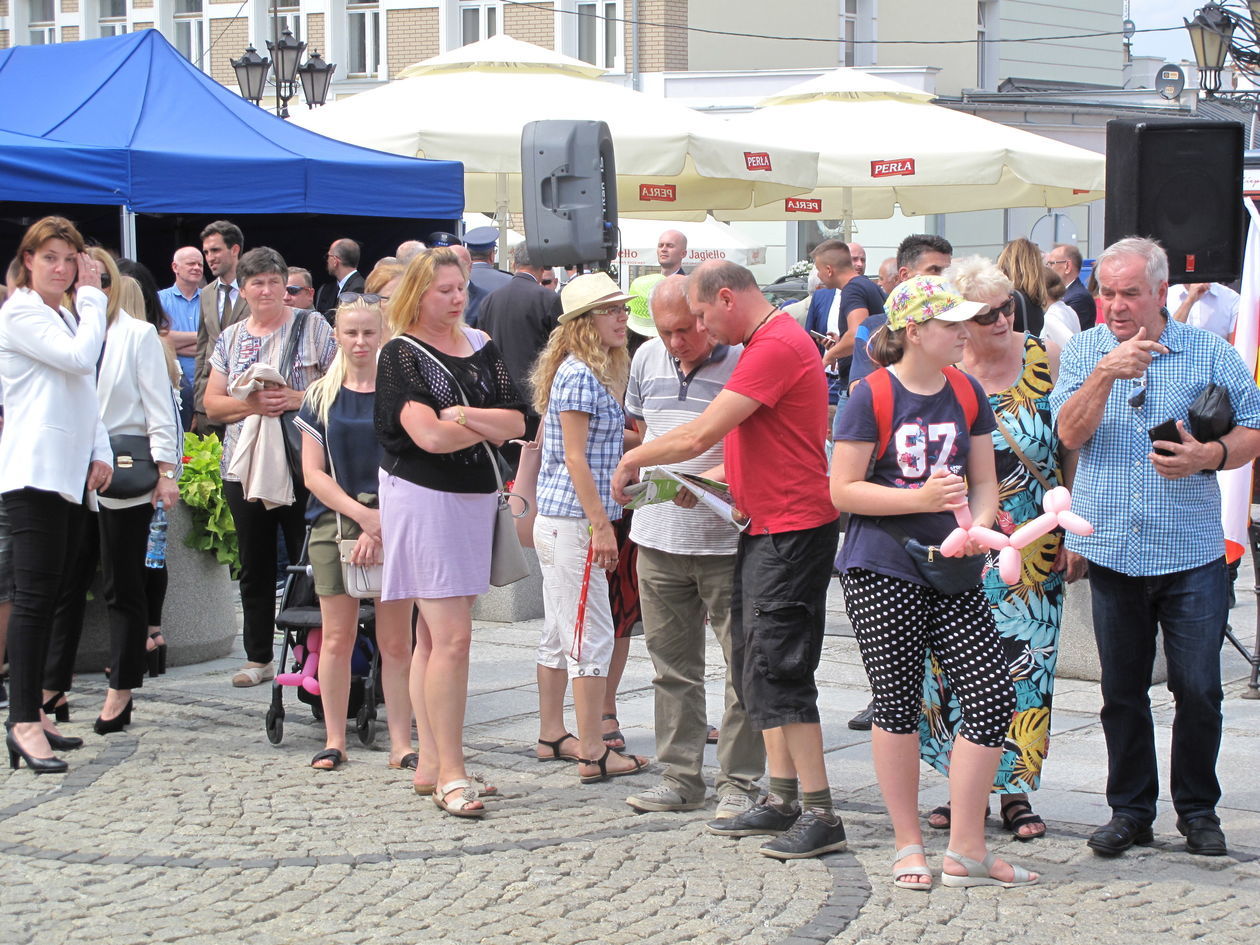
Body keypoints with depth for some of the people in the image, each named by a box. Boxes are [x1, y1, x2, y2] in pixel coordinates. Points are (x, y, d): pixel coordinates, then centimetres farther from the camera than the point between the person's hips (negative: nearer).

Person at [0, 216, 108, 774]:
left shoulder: (65, 317, 21)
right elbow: (81, 357, -18)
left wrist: (100, 452, 10)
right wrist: (92, 295, -8)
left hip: (66, 472, 9)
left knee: (46, 596, 9)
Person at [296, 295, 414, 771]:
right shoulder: (321, 397, 8)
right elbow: (313, 473, 4)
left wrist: (381, 525, -11)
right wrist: (363, 515, -9)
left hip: (393, 525, -1)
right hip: (334, 523, 1)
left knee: (396, 641, -1)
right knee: (337, 636, 2)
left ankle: (401, 744, 4)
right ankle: (334, 740, 11)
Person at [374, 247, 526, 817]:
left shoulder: (480, 347, 11)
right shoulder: (402, 353, -6)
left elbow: (516, 421, 2)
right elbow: (427, 434, -18)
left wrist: (462, 417, -15)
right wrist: (489, 427, -3)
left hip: (475, 498, 6)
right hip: (424, 498, -6)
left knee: (434, 635, 11)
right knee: (452, 637, -11)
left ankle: (430, 765, 15)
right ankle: (450, 774, -9)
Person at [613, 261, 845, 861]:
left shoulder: (776, 346, -17)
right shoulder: (768, 343, 18)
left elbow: (700, 435, -20)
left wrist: (633, 459, -5)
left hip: (793, 528, -11)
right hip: (764, 527, 11)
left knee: (777, 669, -11)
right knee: (755, 666, 12)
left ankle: (819, 814, -7)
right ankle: (782, 798, 18)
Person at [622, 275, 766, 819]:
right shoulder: (647, 358, 9)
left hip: (727, 537, -5)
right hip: (659, 535, 5)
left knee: (744, 666, 0)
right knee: (672, 666, 11)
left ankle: (739, 783, 9)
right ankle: (680, 779, 20)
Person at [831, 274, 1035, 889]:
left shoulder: (966, 392, 7)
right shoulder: (872, 397, -8)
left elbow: (984, 481, 10)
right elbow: (843, 490, -10)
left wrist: (975, 530, -10)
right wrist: (923, 498, -19)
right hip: (881, 572, -5)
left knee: (993, 695, -4)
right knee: (898, 705, 3)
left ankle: (966, 851, 4)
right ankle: (908, 845, 18)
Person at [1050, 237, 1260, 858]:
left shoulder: (1209, 353, 2)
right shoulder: (1082, 352, 4)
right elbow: (1071, 434, -9)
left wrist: (1210, 456, -17)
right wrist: (1105, 374, -23)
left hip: (1192, 555, -1)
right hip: (1112, 552, 1)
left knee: (1198, 689, 0)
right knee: (1122, 691, 9)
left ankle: (1198, 810, 16)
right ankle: (1130, 808, 21)